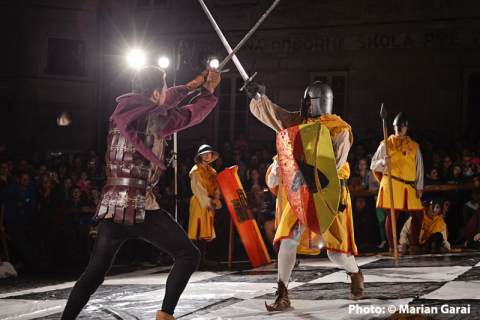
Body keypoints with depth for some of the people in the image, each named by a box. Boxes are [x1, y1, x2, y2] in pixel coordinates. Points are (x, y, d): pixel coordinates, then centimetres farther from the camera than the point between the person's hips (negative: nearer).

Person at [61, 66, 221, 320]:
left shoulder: (120, 112, 11)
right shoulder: (156, 118, -6)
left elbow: (163, 103, 29)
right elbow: (195, 112, 9)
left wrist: (189, 87, 37)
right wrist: (208, 90, 28)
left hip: (111, 207, 7)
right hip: (140, 207, -6)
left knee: (94, 273, 15)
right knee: (188, 255, 4)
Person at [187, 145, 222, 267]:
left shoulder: (212, 171, 18)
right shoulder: (196, 170, -3)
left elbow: (216, 187, 9)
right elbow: (198, 189, -10)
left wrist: (215, 201, -8)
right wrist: (208, 203, -14)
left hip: (209, 204, 6)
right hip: (199, 203, -6)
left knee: (206, 230, 5)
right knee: (198, 229, -9)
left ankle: (202, 257, 6)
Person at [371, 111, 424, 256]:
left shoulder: (414, 146, 16)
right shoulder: (386, 144, 8)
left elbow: (419, 168, 15)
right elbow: (373, 164, 5)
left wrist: (419, 187, 7)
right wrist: (383, 162, -17)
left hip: (409, 187, 4)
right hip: (391, 184, -3)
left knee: (418, 214, -1)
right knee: (392, 215, -6)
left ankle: (414, 246, 11)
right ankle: (392, 248, 0)